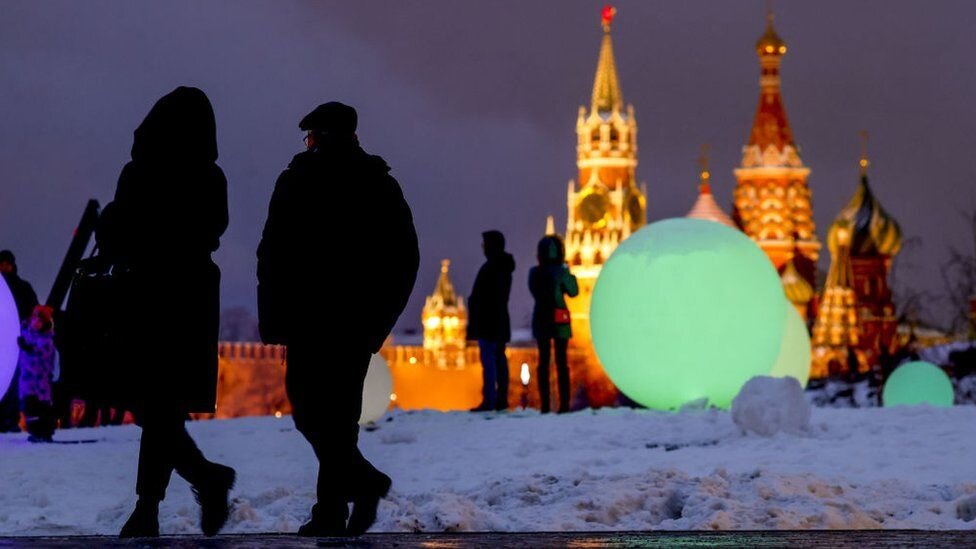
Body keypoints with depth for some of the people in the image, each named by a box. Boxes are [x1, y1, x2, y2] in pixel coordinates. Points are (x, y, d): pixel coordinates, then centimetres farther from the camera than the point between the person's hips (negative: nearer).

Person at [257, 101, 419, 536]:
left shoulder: (299, 180, -1)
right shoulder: (382, 184, 11)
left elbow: (273, 254, -6)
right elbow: (407, 259, 11)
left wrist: (271, 319, -2)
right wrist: (380, 318, 15)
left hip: (312, 319, -5)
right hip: (361, 321, 5)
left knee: (309, 406, 0)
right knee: (340, 409, 10)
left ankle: (362, 481, -17)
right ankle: (331, 512, 8)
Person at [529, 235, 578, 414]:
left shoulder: (534, 272, 0)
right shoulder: (561, 271, -10)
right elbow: (573, 292, 2)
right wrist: (569, 273, 12)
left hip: (540, 319, 3)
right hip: (559, 320, -3)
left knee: (544, 360, 6)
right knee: (561, 361, 2)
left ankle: (545, 405, 2)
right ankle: (564, 404, -3)